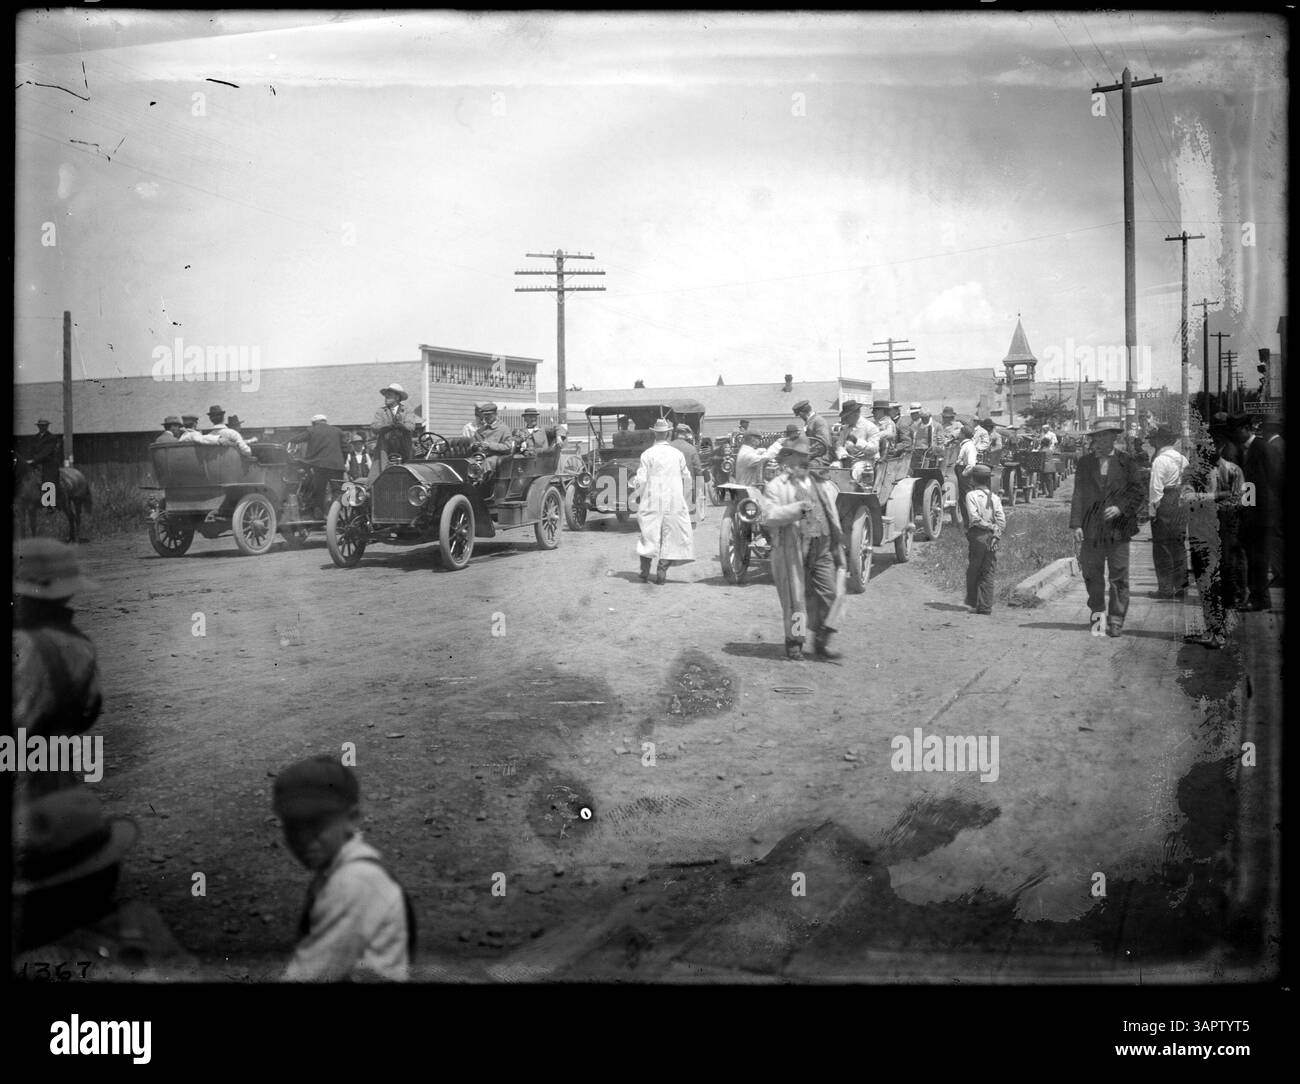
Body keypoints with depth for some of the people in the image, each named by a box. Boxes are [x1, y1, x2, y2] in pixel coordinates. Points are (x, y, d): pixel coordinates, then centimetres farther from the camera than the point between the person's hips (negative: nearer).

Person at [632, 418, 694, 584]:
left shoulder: (647, 454, -5)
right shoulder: (677, 454, 3)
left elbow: (641, 479, -8)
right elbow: (687, 478, 8)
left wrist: (639, 495, 10)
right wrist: (686, 500, 21)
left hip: (652, 501, -1)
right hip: (674, 502, 1)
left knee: (649, 535, 5)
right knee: (670, 536, 7)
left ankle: (645, 573, 2)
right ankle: (662, 571, 0)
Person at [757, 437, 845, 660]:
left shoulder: (822, 485, 19)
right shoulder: (776, 487, -2)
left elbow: (832, 514, 26)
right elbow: (769, 516, -16)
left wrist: (838, 543, 22)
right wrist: (798, 508, -26)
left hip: (822, 549, 5)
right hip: (792, 550, -5)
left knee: (828, 594, 0)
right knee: (795, 597, 0)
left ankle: (821, 642, 13)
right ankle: (794, 642, 15)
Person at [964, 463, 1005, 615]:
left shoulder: (971, 495, -5)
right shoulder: (995, 497, 7)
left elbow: (974, 518, -15)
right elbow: (1002, 520, -1)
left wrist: (990, 527, -5)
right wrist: (996, 534, -2)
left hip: (977, 536, -4)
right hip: (991, 538, 4)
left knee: (972, 571, 10)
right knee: (987, 573, 7)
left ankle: (973, 602, 16)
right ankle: (985, 606, 4)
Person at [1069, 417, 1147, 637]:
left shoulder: (1126, 462, 3)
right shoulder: (1085, 463, 8)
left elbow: (1139, 491, 2)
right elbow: (1078, 495, 6)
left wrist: (1120, 508, -13)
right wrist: (1076, 524, -2)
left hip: (1118, 527, -2)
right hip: (1091, 528, 2)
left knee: (1119, 576, -2)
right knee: (1091, 574, 8)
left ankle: (1116, 621, 4)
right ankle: (1097, 613, 27)